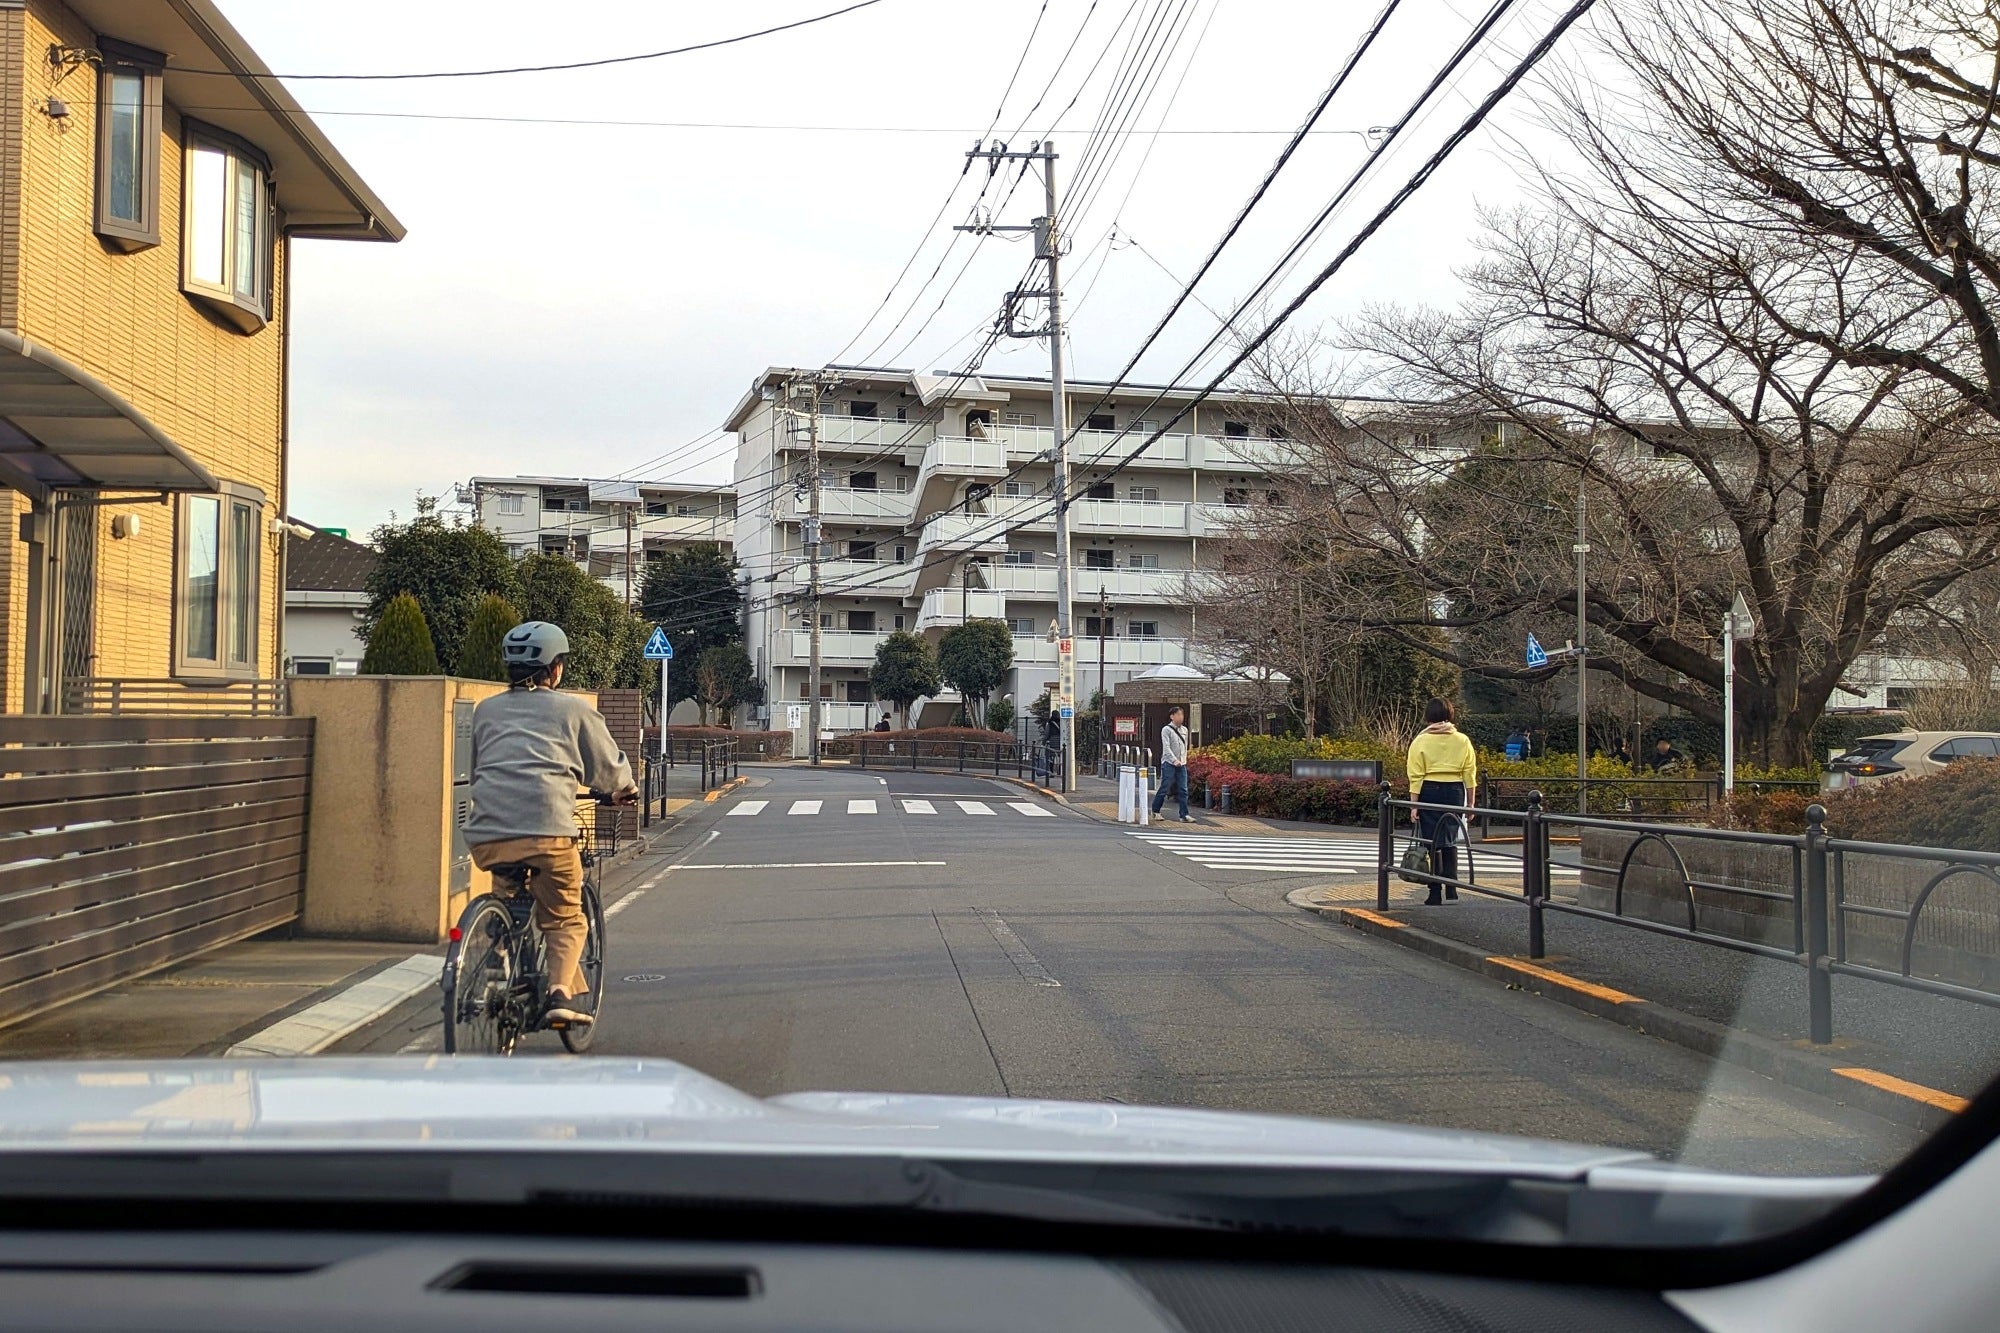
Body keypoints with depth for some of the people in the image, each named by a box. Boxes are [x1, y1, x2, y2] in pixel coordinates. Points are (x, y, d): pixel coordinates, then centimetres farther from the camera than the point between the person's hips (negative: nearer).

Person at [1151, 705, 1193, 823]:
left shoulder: (1184, 730, 13)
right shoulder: (1166, 730, -5)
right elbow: (1166, 747, -14)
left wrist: (1184, 760, 14)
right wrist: (1174, 760, -25)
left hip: (1182, 764, 5)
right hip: (1169, 764, -5)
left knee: (1183, 790, -1)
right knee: (1164, 789, 0)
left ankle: (1184, 815, -1)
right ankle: (1155, 811, 16)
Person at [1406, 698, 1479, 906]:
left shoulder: (1421, 741, -3)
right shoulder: (1463, 740, 4)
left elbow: (1416, 776, -6)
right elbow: (1470, 774, 4)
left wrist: (1414, 804, -3)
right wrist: (1470, 802, 10)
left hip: (1429, 791, -2)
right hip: (1455, 790, 2)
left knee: (1433, 843, 2)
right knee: (1450, 841, 13)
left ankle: (1435, 894, 3)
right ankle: (1451, 890, 7)